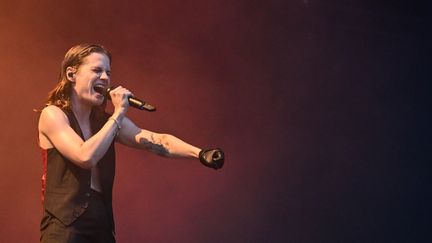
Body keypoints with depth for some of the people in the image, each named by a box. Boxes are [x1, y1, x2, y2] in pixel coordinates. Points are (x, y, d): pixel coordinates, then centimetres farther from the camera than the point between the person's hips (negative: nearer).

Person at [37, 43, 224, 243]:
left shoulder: (105, 120, 13)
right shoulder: (53, 114, -4)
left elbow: (155, 140, 0)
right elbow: (85, 156, -20)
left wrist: (199, 153, -16)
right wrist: (118, 114, -13)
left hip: (102, 226, 6)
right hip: (65, 226, -6)